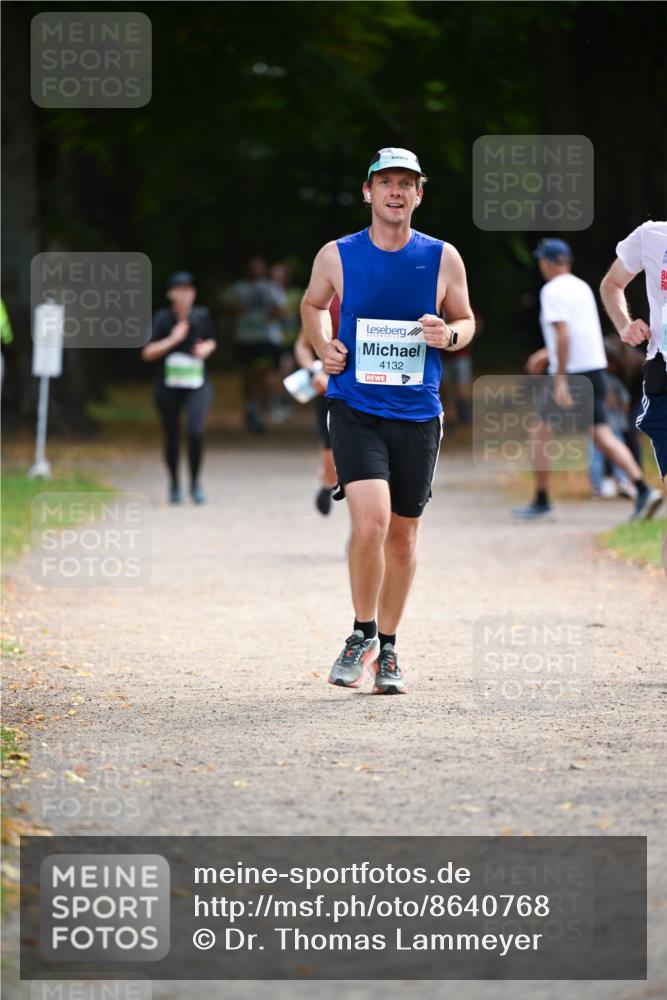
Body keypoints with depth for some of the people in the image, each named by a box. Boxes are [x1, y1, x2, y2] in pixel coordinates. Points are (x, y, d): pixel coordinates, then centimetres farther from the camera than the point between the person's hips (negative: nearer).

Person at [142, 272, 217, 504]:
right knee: (172, 437, 8)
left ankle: (195, 482, 0)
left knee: (196, 432, -19)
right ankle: (174, 484, 31)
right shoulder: (163, 318, -7)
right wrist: (172, 340, -20)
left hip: (197, 386, 0)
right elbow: (148, 353, -10)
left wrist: (206, 348, -4)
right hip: (169, 387, 0)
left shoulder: (202, 316, 0)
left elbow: (211, 341, 18)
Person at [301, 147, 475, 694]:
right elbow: (314, 304, 18)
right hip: (355, 407, -2)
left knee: (403, 533, 10)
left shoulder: (443, 259, 0)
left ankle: (388, 647, 27)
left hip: (417, 412, 2)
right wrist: (324, 346, 0)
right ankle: (362, 635, 1)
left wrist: (451, 334, -9)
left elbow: (466, 320, 14)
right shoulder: (336, 256, -1)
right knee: (369, 520, -20)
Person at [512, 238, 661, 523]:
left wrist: (560, 380, -23)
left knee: (539, 432, 9)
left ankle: (541, 501, 11)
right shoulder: (582, 287, 15)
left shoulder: (552, 291, -10)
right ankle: (643, 490, -16)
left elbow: (563, 334, -21)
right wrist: (545, 355, 38)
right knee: (602, 435, 1)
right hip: (595, 370, 7)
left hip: (568, 372, -7)